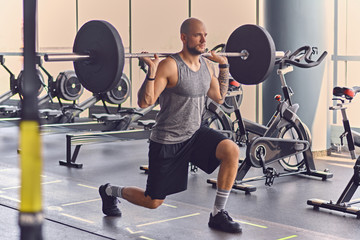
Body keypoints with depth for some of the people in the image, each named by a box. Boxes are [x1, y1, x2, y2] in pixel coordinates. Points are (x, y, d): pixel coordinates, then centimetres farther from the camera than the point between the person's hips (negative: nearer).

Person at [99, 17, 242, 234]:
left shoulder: (206, 65, 2)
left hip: (195, 134, 6)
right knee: (153, 202, 3)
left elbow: (219, 96, 16)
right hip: (167, 142, -6)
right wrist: (151, 70, -35)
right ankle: (110, 191, 35)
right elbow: (145, 102, -24)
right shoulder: (170, 66, -20)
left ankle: (218, 214, -8)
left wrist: (224, 66, 14)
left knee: (232, 151, -22)